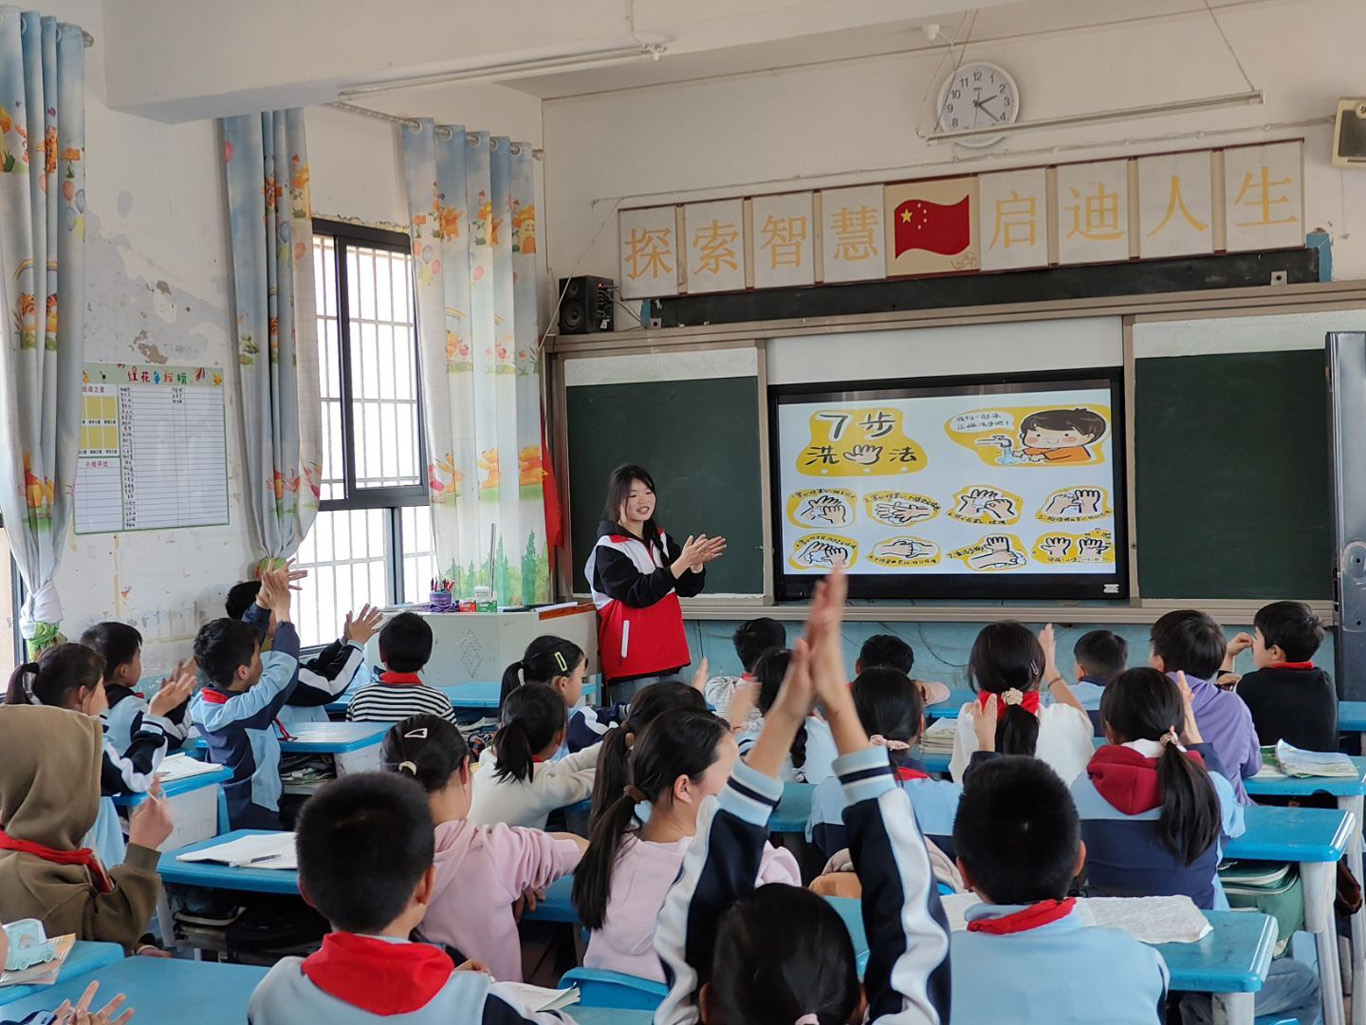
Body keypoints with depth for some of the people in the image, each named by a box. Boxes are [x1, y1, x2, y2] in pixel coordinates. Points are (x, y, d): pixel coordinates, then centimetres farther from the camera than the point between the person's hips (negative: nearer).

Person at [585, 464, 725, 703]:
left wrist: (697, 563, -11)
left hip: (669, 658, 6)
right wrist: (681, 563, -23)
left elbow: (688, 589, 10)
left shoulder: (660, 540, 13)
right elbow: (637, 594, -18)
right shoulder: (609, 548, -7)